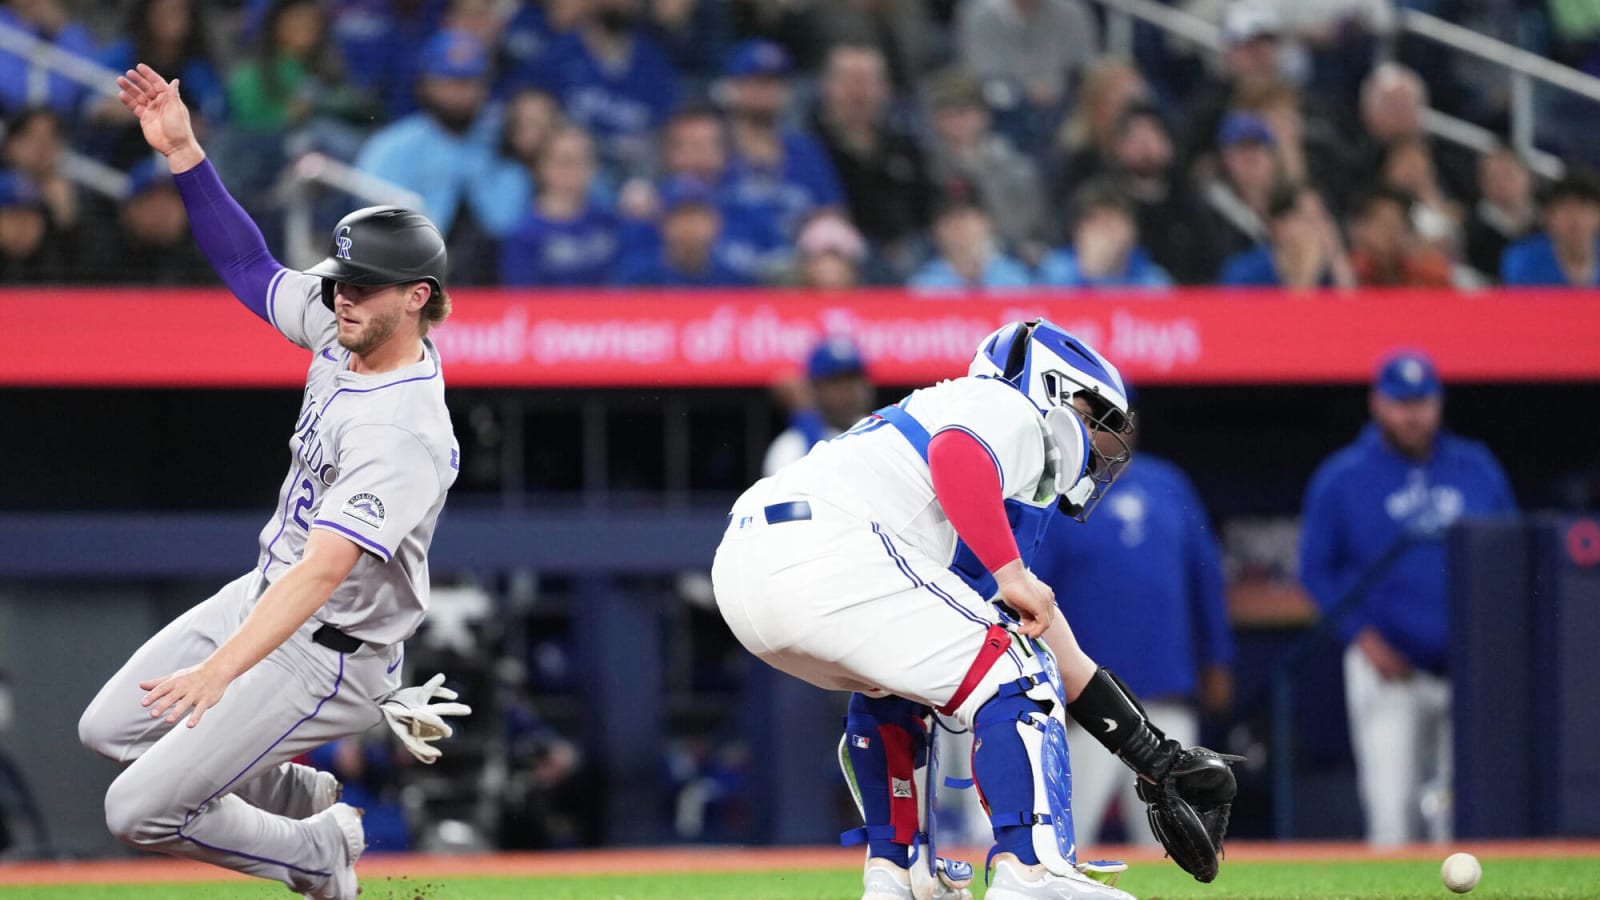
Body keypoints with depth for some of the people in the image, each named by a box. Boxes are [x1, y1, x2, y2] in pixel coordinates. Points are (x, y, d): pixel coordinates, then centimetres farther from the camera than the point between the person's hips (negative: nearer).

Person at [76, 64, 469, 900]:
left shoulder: (405, 433, -33)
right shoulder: (344, 329, -7)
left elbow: (324, 569, -41)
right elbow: (251, 269, 9)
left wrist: (222, 670, -49)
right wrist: (184, 153, -3)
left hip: (324, 655, -9)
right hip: (261, 596, 9)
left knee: (140, 813, -9)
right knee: (109, 728, 18)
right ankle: (300, 793, 29)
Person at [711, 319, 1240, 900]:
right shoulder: (1011, 410, 11)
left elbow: (1052, 646, 35)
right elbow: (956, 457, -15)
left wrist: (1160, 764, 34)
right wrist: (1013, 575, -13)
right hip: (826, 551, -10)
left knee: (888, 687, 34)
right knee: (1011, 677, -5)